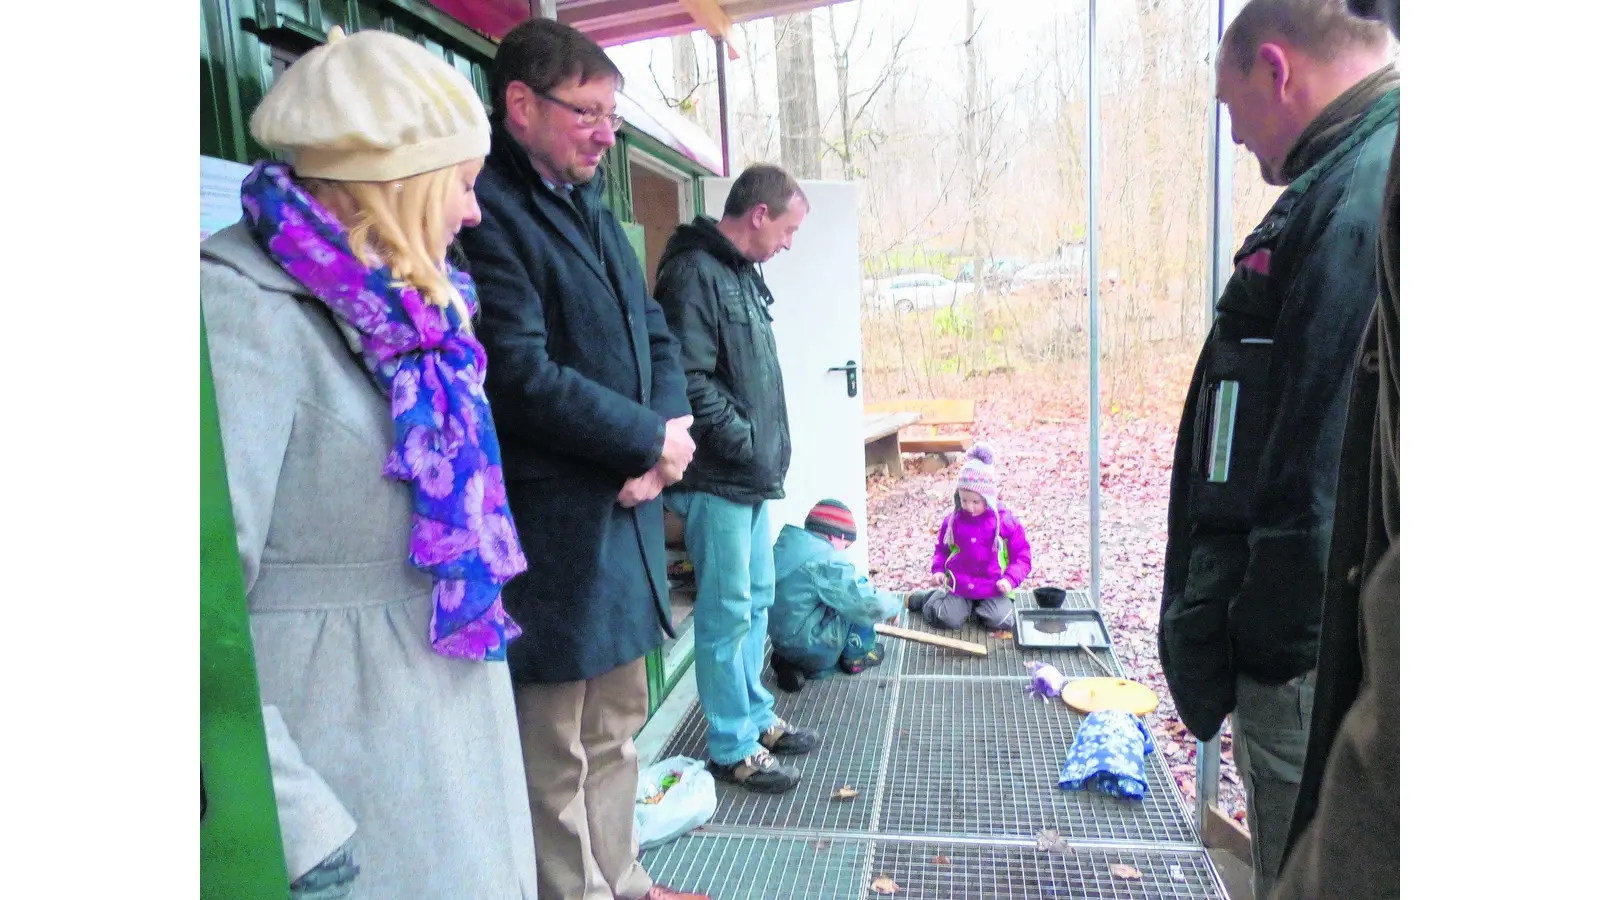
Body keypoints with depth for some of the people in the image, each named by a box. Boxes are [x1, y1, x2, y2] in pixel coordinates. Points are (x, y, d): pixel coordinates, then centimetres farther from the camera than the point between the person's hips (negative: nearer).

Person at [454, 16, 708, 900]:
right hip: (551, 529, -9)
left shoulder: (589, 205, 15)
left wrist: (661, 442, -4)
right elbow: (521, 375, -23)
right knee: (555, 753, 7)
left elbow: (655, 336, 14)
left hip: (625, 509, 9)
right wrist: (652, 439, -12)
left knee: (615, 727, 21)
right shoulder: (487, 211, -14)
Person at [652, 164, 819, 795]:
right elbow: (690, 382, -23)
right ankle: (732, 748, 13)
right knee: (727, 612, -1)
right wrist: (748, 444, -16)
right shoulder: (694, 274, -16)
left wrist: (768, 452, 12)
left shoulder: (743, 274, 15)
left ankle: (756, 716, 32)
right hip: (717, 481, -10)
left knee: (756, 602, 18)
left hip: (753, 478, 10)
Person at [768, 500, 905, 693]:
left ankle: (794, 664, 12)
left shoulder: (783, 547, 5)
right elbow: (870, 606, -19)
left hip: (781, 643, 8)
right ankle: (856, 657, 13)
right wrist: (895, 604, 1)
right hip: (814, 651, -8)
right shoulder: (827, 561, -20)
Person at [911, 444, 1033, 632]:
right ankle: (931, 598, 15)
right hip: (958, 586, 1)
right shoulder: (952, 520, 1)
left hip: (993, 589, -1)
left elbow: (1022, 556, -1)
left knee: (1000, 620, -22)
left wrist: (1010, 579, -17)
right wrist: (938, 569, -2)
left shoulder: (1006, 522, -6)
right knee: (946, 619, -18)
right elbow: (941, 548, 17)